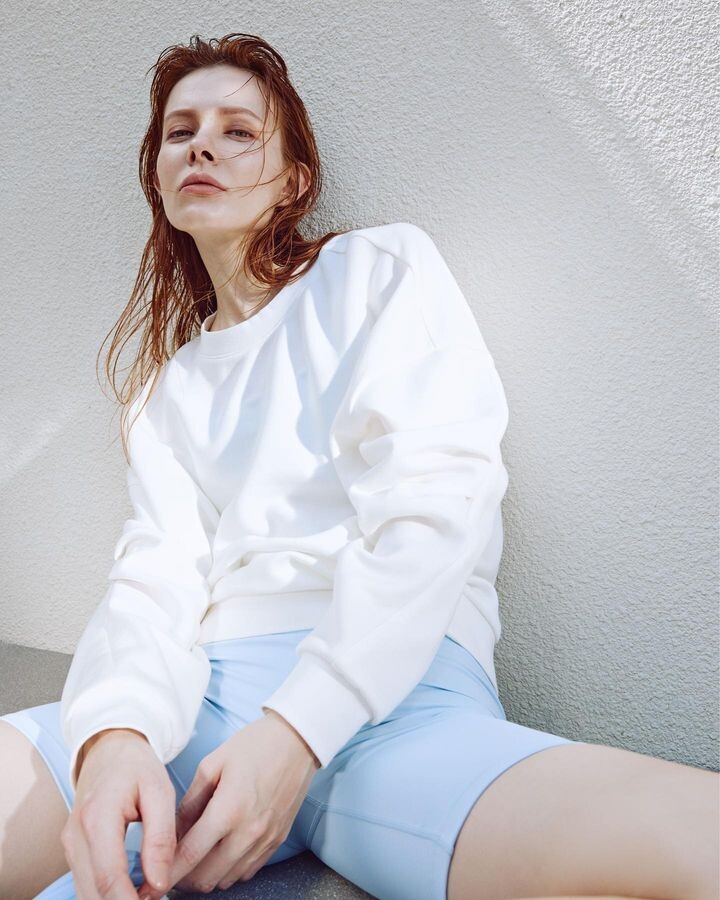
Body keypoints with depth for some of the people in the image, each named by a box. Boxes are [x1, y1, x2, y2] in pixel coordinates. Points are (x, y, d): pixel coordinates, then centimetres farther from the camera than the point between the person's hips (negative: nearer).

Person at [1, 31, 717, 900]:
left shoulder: (383, 267, 11)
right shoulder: (168, 386, 24)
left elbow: (436, 504, -4)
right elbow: (157, 574, 7)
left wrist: (297, 731, -15)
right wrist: (113, 734, -17)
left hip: (392, 689, -1)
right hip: (201, 696, 2)